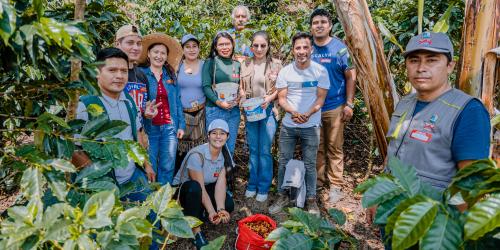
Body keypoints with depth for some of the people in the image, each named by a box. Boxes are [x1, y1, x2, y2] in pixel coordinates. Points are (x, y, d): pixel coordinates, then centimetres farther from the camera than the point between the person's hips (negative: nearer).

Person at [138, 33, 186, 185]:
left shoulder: (171, 75, 11)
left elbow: (177, 102, 11)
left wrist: (181, 125, 7)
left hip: (169, 127, 3)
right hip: (149, 128, -3)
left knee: (167, 167, 9)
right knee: (150, 168, 3)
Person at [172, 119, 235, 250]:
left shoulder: (224, 156, -9)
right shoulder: (197, 155, -28)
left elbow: (220, 184, -18)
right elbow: (199, 187, -29)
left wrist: (221, 209, -33)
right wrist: (211, 211, -35)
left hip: (207, 188, 5)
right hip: (183, 190, -5)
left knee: (228, 204, -19)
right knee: (194, 187, -39)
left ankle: (199, 215, 5)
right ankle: (195, 229, -20)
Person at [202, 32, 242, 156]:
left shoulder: (237, 64, 11)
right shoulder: (210, 62, 0)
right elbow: (206, 86, -7)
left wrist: (239, 96, -5)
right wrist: (218, 101, -20)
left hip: (234, 111, 4)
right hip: (215, 110, -4)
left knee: (230, 148, 12)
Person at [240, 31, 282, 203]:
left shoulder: (276, 64, -3)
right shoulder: (245, 65, 5)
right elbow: (241, 87, 10)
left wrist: (269, 99, -17)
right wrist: (243, 99, -8)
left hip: (268, 110, -3)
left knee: (265, 150, 2)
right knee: (253, 149, 13)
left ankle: (263, 188, 17)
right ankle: (252, 184, 27)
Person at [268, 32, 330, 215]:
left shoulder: (320, 71, -5)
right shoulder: (285, 72, -1)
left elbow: (321, 98, -5)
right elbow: (281, 99, -2)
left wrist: (307, 114, -22)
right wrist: (293, 113, -21)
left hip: (311, 126, -1)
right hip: (288, 125, 2)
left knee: (309, 164, 7)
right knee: (284, 162, 8)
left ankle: (311, 199, 23)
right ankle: (282, 196, 25)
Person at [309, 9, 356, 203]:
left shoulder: (339, 47, -4)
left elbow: (350, 76, -3)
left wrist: (349, 104, -9)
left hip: (335, 106, -3)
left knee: (334, 147, 6)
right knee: (316, 146, 13)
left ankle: (335, 185, 18)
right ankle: (318, 179, 29)